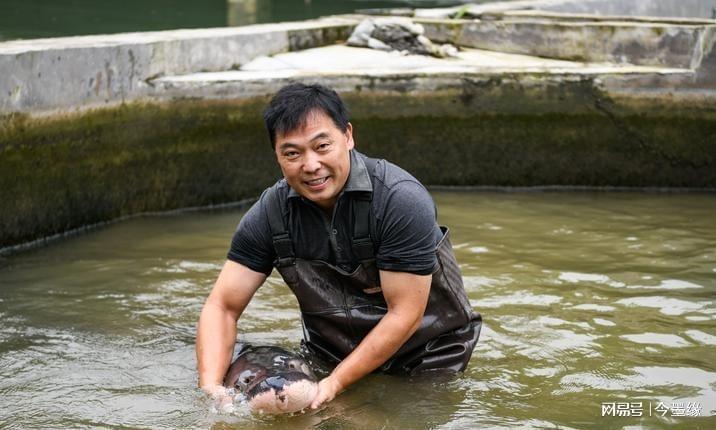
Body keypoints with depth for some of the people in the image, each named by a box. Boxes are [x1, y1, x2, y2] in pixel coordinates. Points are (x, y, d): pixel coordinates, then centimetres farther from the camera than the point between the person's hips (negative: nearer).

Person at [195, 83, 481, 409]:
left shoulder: (402, 201, -27)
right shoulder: (270, 213, -14)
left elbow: (404, 315, -25)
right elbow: (222, 306, -10)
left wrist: (336, 383, -29)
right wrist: (210, 385, -27)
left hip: (427, 355, -3)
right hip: (331, 356, 3)